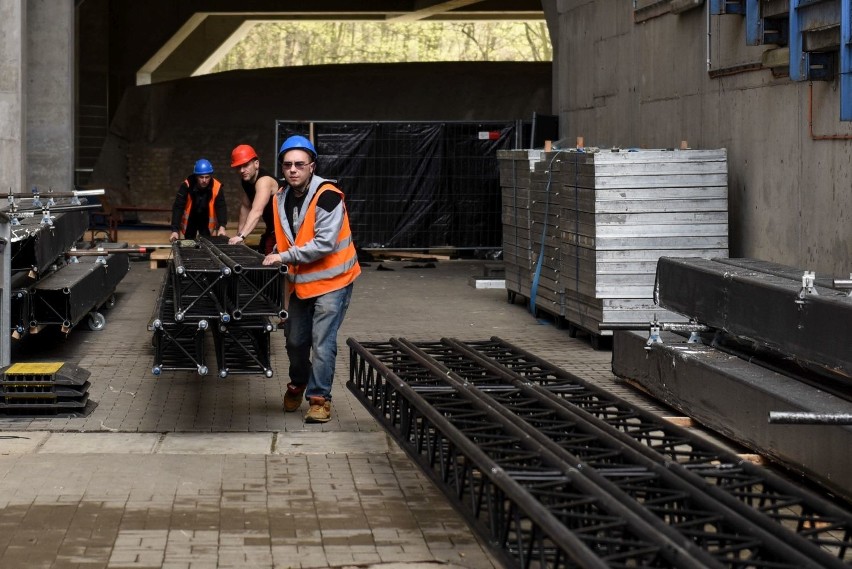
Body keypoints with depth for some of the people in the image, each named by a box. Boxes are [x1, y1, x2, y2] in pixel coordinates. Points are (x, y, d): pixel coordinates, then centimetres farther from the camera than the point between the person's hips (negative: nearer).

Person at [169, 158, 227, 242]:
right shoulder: (187, 185, -29)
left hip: (206, 220, 1)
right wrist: (175, 230, -38)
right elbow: (178, 207, -30)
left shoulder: (216, 187, -25)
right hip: (190, 220, -1)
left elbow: (221, 207, -22)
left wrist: (222, 226, -39)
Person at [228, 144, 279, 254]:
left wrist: (241, 236, -46)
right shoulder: (245, 181, 3)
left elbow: (257, 212, -38)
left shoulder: (264, 181, -26)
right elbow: (245, 207, 11)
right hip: (271, 228, 9)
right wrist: (238, 234, 7)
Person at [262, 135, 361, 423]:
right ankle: (298, 384, 39)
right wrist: (275, 256, -1)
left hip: (331, 281, -7)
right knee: (295, 341, 15)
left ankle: (319, 398, 3)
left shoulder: (327, 195, -21)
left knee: (322, 343, -8)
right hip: (300, 282, 7)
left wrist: (285, 257, -24)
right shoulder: (281, 197, 2)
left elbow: (324, 243, -27)